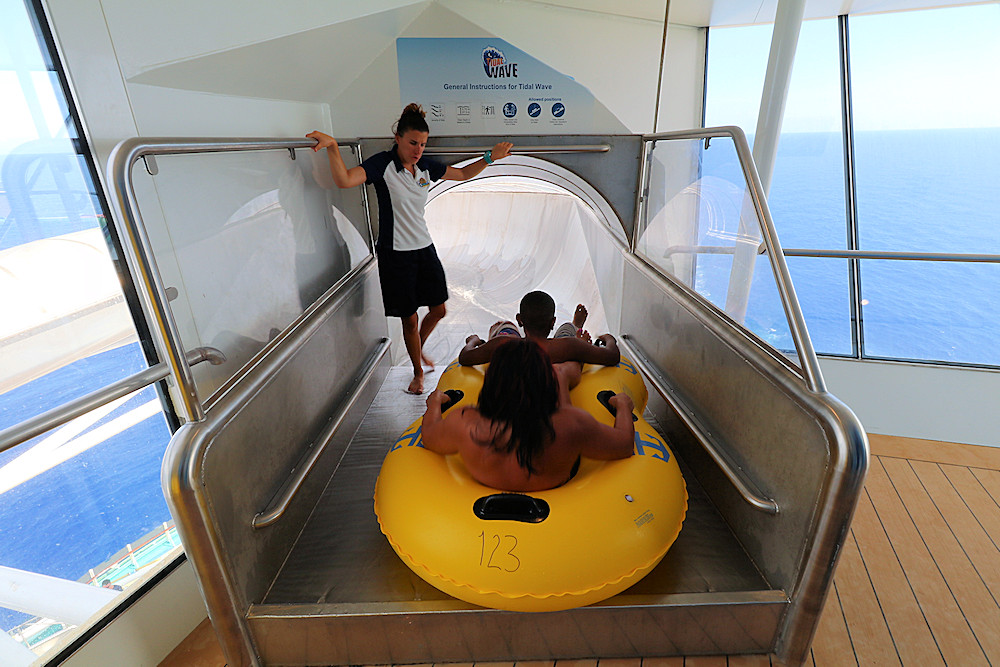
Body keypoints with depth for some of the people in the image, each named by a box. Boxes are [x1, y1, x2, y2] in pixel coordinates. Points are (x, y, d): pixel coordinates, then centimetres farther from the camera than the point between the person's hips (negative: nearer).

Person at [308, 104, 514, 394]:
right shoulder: (382, 164, -11)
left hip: (424, 248, 6)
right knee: (409, 318, 3)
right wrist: (332, 147, -39)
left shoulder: (425, 166, 6)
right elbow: (345, 180, -25)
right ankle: (418, 372, 26)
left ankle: (419, 348, 43)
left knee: (439, 310, 12)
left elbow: (462, 173, 19)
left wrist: (490, 157, 10)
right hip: (395, 253, -6)